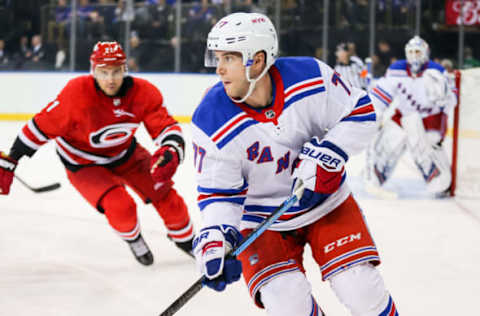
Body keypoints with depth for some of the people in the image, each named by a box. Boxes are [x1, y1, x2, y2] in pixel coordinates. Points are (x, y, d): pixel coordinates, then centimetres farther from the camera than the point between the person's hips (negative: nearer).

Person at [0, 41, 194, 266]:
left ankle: (186, 239, 27)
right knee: (120, 206, -22)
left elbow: (167, 127, -20)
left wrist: (170, 153, -43)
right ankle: (132, 238, 14)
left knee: (164, 193, -3)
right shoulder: (77, 93, -32)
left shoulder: (143, 93, -22)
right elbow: (42, 127, -25)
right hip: (83, 163, -4)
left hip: (126, 154, 4)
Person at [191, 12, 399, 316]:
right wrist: (216, 239, -31)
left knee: (363, 290, -10)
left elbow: (360, 113, -9)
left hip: (326, 200, 1)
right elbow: (219, 192, -14)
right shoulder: (213, 124, -22)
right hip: (262, 219, -1)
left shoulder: (312, 78, -21)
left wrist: (325, 154, -22)